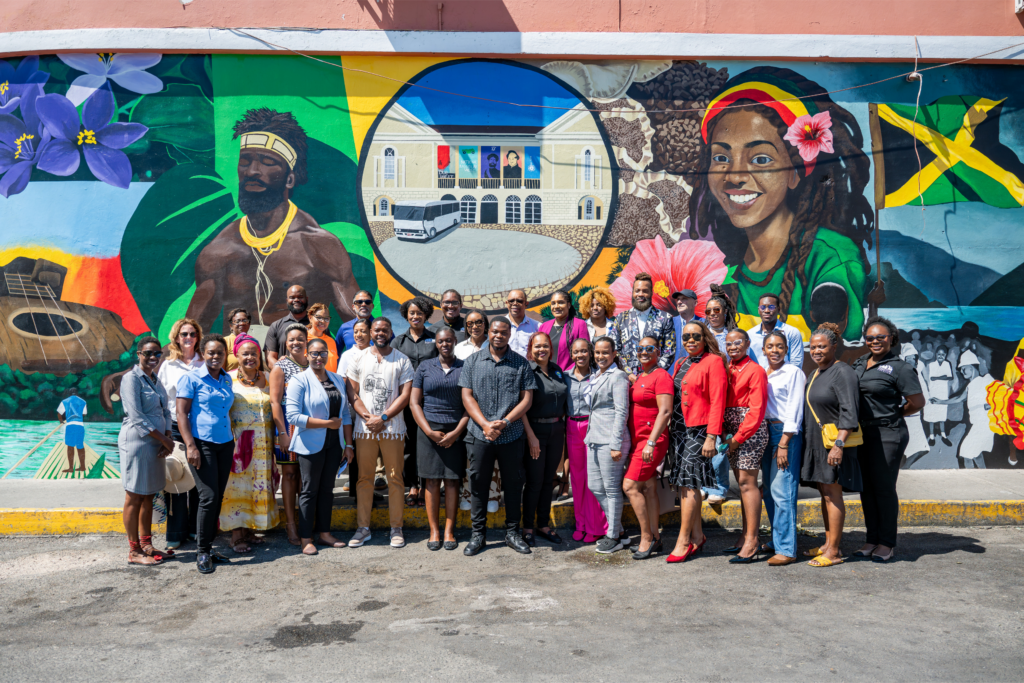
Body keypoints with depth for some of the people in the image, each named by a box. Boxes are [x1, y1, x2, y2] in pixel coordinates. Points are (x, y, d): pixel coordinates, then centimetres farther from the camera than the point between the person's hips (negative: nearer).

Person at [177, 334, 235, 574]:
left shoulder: (226, 379, 12)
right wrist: (190, 446, -15)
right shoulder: (191, 379, -5)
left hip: (225, 444, 6)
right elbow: (182, 413, -9)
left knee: (218, 497, 9)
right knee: (208, 497, -10)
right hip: (202, 443, -6)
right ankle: (202, 552, 3)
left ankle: (207, 547, 20)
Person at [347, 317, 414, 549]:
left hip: (392, 428, -2)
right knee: (364, 478, 6)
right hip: (364, 428, 2)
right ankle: (363, 528, 15)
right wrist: (368, 417, -9)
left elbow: (405, 395, -4)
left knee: (395, 478, 1)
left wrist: (383, 418, -12)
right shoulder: (358, 359, 9)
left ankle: (396, 528, 10)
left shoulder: (402, 360, 2)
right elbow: (353, 394, 5)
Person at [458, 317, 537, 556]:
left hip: (511, 436, 0)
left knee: (513, 483, 7)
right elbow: (467, 396, 1)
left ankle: (512, 532, 21)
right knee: (478, 483, 7)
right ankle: (478, 533, 19)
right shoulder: (473, 361, 6)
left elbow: (527, 399, -1)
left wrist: (504, 422, -13)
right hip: (479, 435, 0)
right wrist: (485, 424, -12)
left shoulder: (521, 363, 4)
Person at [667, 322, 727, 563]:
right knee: (685, 484, 9)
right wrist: (671, 429, 12)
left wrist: (711, 437, -17)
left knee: (688, 483, -8)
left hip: (698, 430, -8)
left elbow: (717, 401, -12)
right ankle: (697, 535, 19)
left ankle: (683, 541, -2)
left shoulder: (714, 362, -6)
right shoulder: (680, 364, 17)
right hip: (679, 429, 8)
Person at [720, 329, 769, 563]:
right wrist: (725, 433, 2)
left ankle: (752, 541, -3)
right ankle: (747, 538, 18)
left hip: (751, 430, -8)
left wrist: (739, 437, -15)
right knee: (741, 483, 11)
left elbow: (757, 409, -14)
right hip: (732, 432, 8)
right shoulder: (727, 369, 14)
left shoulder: (755, 370, -9)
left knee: (747, 482, -8)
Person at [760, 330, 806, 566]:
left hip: (787, 434, -7)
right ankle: (776, 541, 22)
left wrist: (783, 444, -14)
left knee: (782, 491, -10)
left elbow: (794, 411, -9)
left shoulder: (793, 372, -5)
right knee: (769, 491, 10)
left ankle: (786, 549, -6)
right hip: (765, 432, 7)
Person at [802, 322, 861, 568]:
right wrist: (807, 441, 17)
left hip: (833, 443, -9)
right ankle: (828, 544, 22)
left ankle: (834, 551, 3)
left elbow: (849, 413, -19)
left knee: (833, 494, -4)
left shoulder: (842, 372, -12)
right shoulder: (815, 374, 16)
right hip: (816, 442, 9)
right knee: (825, 494, 13)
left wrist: (839, 444, -25)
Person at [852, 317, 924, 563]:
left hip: (888, 434, -6)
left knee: (884, 487, 1)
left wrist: (894, 414, 2)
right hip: (861, 434, 6)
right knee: (866, 487, 11)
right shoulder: (859, 364, 10)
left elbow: (918, 402, -10)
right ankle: (872, 538, 23)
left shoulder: (900, 368, -8)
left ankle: (887, 543, 14)